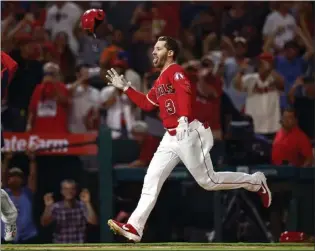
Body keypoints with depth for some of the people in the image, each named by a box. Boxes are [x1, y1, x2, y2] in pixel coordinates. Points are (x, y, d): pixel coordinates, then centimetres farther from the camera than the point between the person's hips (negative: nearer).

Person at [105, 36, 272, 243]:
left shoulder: (174, 71, -10)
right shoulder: (160, 80, 20)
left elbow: (185, 91, -29)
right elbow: (147, 104, 28)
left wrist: (184, 118, -44)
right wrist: (126, 88, 23)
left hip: (189, 133, -9)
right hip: (171, 138, 9)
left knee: (209, 181, -3)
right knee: (152, 180, 0)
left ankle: (256, 182, 14)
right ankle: (134, 228, -4)